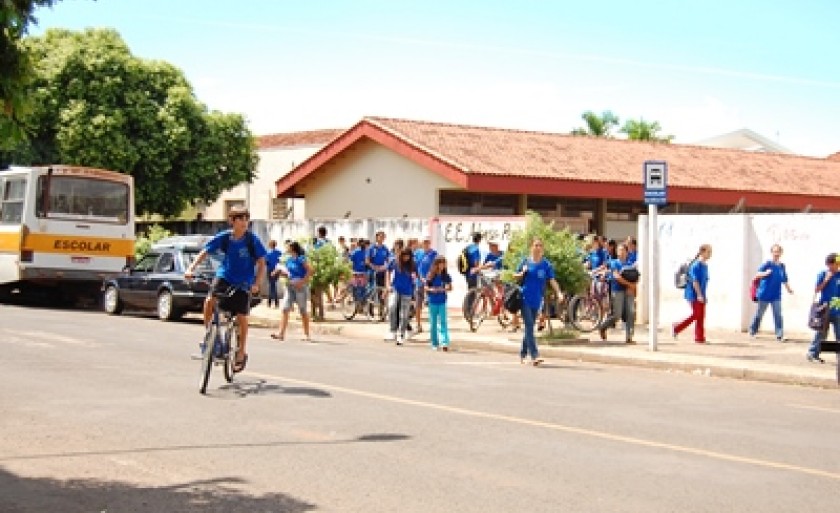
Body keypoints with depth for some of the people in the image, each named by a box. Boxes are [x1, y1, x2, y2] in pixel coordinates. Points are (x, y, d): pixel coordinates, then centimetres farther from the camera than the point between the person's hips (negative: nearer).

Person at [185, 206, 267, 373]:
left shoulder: (252, 240, -13)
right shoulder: (223, 237, -9)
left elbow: (261, 263, -9)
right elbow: (204, 253, -8)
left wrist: (256, 284, -22)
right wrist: (191, 269, -22)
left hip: (243, 283, -1)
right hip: (224, 277, 1)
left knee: (242, 317, -4)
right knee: (209, 301, -25)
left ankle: (241, 353, 16)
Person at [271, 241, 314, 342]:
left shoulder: (301, 259, -11)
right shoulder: (288, 259, 10)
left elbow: (309, 270, -16)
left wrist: (303, 281, -20)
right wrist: (282, 272, 3)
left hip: (300, 287, -7)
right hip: (290, 286, 7)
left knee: (303, 310, 3)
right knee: (285, 309, -3)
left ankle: (306, 334, 13)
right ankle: (281, 333, -6)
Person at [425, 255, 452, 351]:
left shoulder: (446, 276, -1)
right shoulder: (430, 276, -3)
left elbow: (450, 287, 4)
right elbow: (425, 287, 1)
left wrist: (444, 289, -17)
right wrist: (431, 289, -19)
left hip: (442, 302, -1)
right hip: (432, 302, 1)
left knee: (443, 321, -9)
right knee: (433, 323, 7)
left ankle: (444, 342, -16)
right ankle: (434, 343, 17)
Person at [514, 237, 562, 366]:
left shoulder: (546, 265, 2)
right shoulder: (526, 262, 2)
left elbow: (552, 280, -5)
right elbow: (515, 276, 11)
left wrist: (559, 293, -20)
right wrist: (522, 273, -10)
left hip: (537, 300, 2)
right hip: (525, 298, -2)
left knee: (529, 327, 12)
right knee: (529, 326, -10)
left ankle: (523, 353, 26)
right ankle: (534, 355, -15)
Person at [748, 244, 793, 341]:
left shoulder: (782, 266, 6)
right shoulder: (767, 264, -10)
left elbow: (784, 280, 20)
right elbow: (757, 274, -23)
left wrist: (789, 289, 18)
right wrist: (765, 273, -41)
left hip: (776, 296, 3)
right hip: (764, 294, -3)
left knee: (778, 315, -4)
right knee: (759, 314, 9)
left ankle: (780, 335, -2)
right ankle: (752, 331, 25)